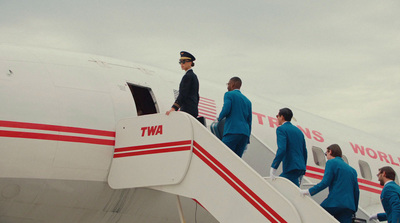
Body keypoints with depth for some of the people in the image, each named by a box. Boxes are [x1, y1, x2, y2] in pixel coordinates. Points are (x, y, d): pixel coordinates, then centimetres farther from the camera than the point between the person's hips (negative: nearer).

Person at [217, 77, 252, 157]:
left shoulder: (229, 94, 6)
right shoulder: (247, 101, 23)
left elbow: (226, 110, -11)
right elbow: (249, 121, 20)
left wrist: (219, 118, 9)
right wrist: (247, 138, 21)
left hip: (232, 131, -6)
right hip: (245, 133, 6)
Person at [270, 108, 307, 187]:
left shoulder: (281, 129, -5)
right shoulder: (298, 130, 19)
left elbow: (282, 149, -19)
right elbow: (304, 152, 19)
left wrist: (273, 168, -20)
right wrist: (302, 173, 25)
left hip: (291, 168, -8)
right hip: (300, 168, 9)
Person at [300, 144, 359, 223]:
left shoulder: (331, 162, 3)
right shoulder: (352, 170, 22)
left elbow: (325, 182, -10)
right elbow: (356, 191, 19)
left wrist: (309, 191, -9)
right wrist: (354, 209, 25)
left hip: (335, 203, -6)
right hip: (349, 206, 6)